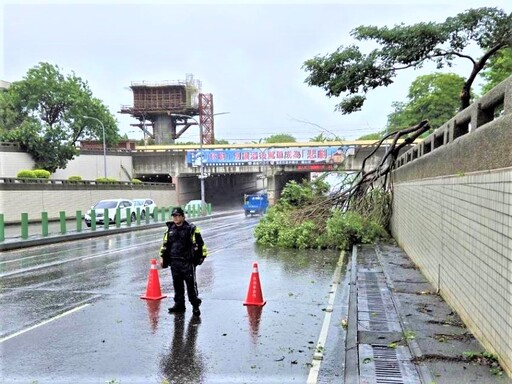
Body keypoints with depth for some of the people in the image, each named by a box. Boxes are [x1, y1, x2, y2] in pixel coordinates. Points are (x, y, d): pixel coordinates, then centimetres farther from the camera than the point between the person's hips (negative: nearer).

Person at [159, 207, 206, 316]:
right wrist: (162, 257, 15)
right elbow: (165, 244, 19)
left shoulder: (191, 229, -5)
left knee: (191, 284, -2)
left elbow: (200, 243, -1)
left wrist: (201, 256, -3)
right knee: (177, 284, 11)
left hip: (188, 262, -5)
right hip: (174, 261, 5)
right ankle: (179, 304, 22)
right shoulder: (170, 229, 11)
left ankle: (195, 305, 7)